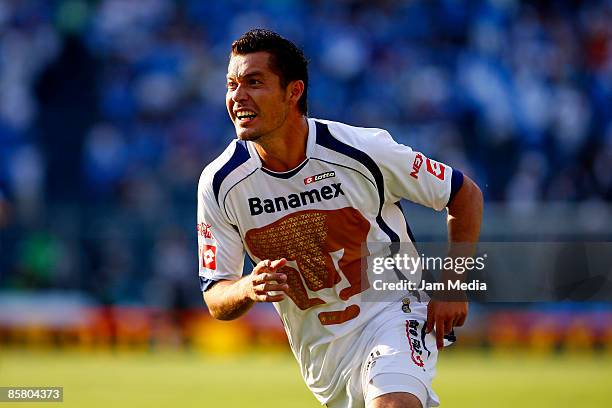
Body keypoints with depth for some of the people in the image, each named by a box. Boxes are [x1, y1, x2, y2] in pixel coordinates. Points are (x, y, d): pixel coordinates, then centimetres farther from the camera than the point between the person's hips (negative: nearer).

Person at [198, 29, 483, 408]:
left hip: (392, 311, -4)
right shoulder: (220, 183, -8)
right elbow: (216, 299, -3)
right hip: (318, 346, 4)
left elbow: (466, 194, -1)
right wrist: (248, 289, -25)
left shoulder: (363, 151, -15)